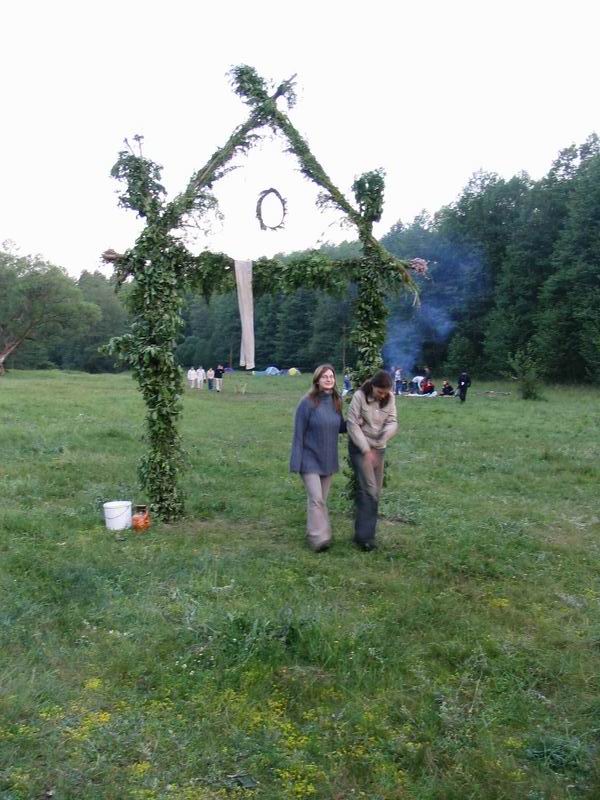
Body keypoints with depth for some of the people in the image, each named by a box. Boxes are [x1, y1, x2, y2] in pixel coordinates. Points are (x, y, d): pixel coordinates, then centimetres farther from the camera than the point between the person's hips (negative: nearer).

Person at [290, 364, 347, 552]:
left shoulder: (336, 402, 2)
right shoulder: (307, 402, -15)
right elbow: (299, 432, -12)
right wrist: (296, 462, -14)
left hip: (328, 459, 6)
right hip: (310, 458, -6)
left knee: (322, 499, 13)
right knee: (316, 499, -12)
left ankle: (315, 532, 27)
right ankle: (318, 538, -8)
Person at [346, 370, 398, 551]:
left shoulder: (390, 398, -2)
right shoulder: (359, 396, -16)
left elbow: (392, 421, -3)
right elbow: (352, 424, -16)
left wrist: (386, 434, -27)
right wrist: (366, 449, -20)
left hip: (379, 448, 5)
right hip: (360, 448, -5)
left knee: (375, 491, 8)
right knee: (369, 490, -13)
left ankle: (364, 532, 20)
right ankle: (364, 536, -5)